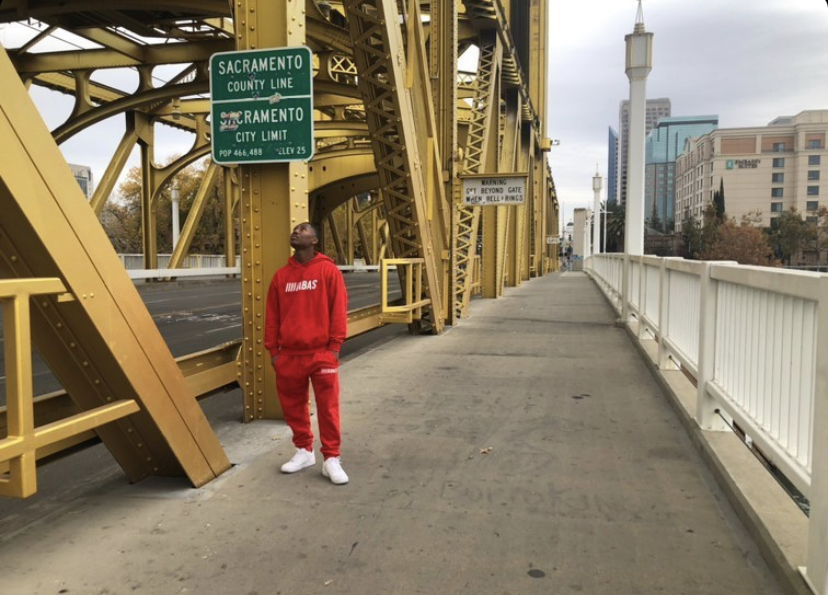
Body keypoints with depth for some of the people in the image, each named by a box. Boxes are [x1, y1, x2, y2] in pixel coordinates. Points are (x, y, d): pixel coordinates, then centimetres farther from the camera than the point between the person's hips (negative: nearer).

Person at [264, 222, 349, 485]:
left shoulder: (328, 271, -3)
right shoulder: (281, 275, 8)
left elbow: (338, 310, -5)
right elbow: (272, 316, 10)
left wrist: (334, 346, -9)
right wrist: (273, 350, 6)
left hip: (321, 353, -4)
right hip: (289, 355, 4)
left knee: (328, 408, -1)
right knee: (293, 406, 12)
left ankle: (331, 459, 8)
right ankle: (304, 451, 29)